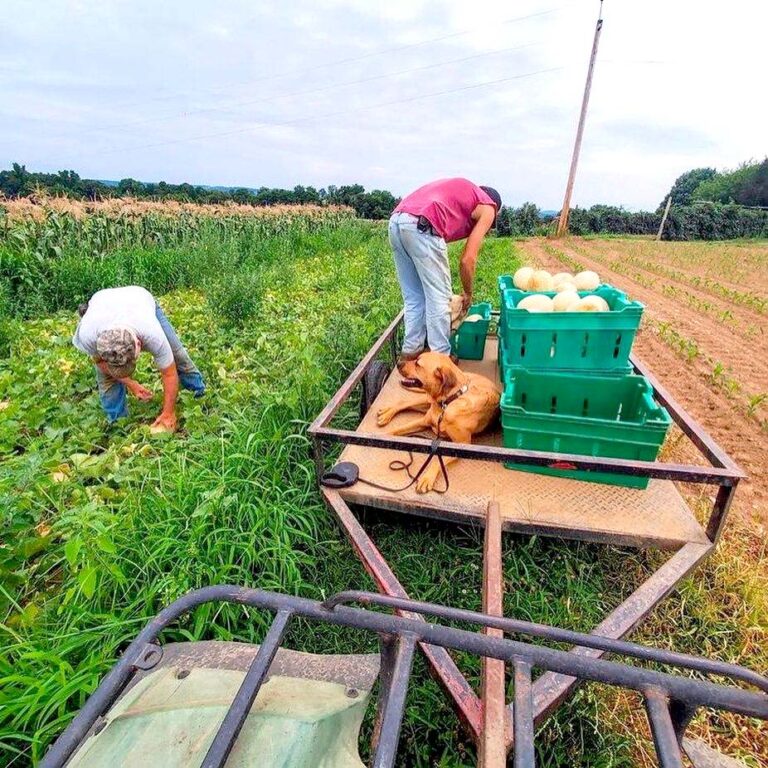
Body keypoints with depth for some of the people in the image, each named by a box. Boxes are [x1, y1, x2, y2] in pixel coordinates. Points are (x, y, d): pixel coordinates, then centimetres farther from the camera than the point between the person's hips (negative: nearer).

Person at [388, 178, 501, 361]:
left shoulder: (461, 191, 35)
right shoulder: (487, 208, 14)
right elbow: (468, 259, 6)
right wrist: (468, 294, 22)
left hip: (396, 222, 8)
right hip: (421, 226, -8)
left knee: (413, 298, 17)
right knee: (439, 297, 5)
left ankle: (411, 350, 23)